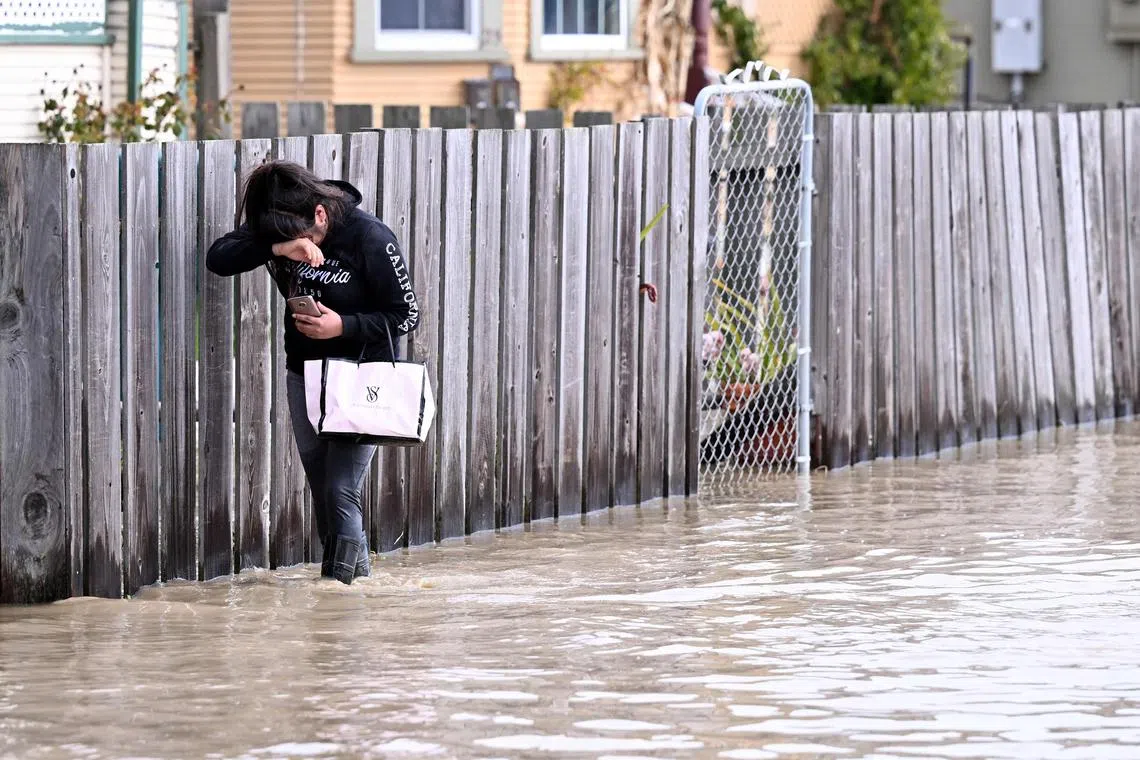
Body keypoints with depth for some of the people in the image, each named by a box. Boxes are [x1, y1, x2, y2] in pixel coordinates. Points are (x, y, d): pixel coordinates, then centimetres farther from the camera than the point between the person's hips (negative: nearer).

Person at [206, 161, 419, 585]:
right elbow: (218, 258, -19)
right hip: (305, 375, 6)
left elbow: (406, 316, -14)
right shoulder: (276, 227, -8)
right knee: (322, 491, 13)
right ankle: (358, 573, 27)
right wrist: (275, 249, -35)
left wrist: (343, 326, -28)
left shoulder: (370, 239, -21)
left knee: (341, 492, -13)